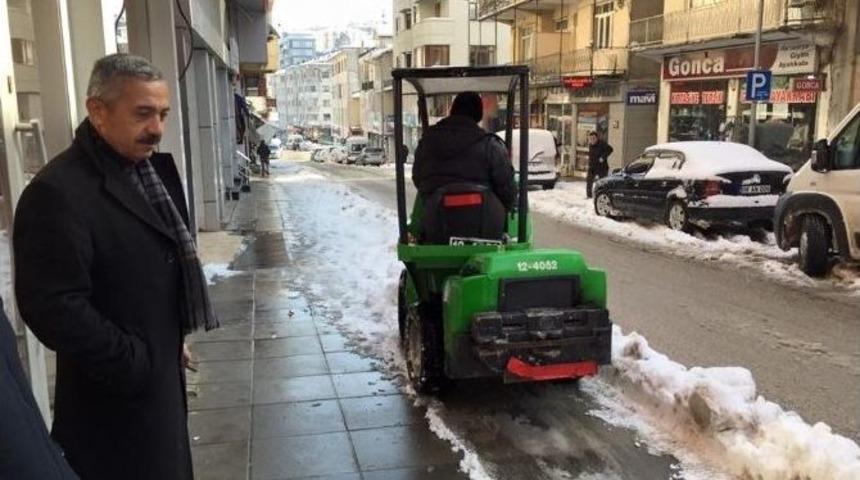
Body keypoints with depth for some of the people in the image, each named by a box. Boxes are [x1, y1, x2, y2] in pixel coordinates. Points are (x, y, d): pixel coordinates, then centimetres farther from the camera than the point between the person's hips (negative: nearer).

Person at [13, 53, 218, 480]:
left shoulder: (149, 170, 7)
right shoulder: (57, 192, -24)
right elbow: (53, 307, -27)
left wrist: (170, 343, 14)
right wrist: (133, 365, -20)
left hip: (161, 374, 9)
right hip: (116, 396, -8)